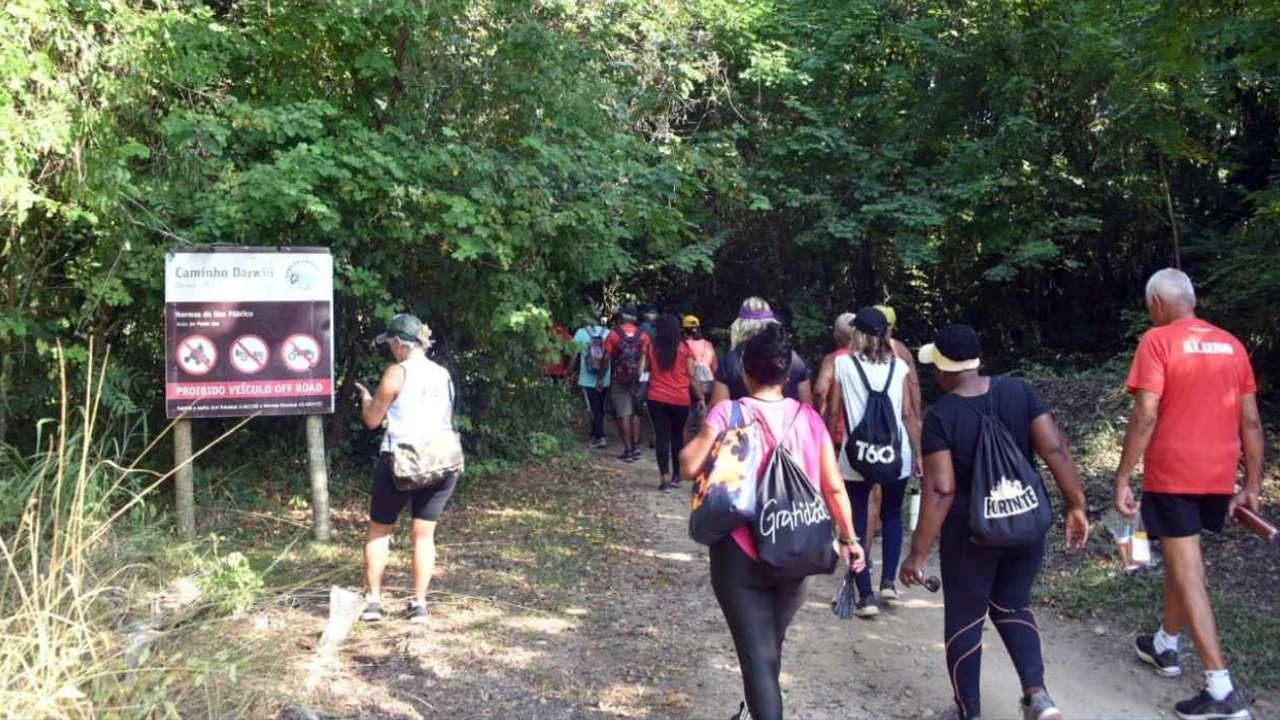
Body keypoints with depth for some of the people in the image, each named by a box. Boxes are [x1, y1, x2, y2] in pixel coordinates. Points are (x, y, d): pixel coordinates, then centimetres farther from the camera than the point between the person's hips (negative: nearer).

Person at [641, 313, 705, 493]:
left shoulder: (651, 347, 1)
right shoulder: (685, 349, -3)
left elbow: (643, 369, 8)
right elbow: (692, 375, -2)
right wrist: (701, 397, 5)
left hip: (657, 399, 0)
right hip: (681, 400, 0)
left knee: (662, 437, 1)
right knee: (677, 436, 16)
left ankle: (665, 477, -10)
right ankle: (676, 475, 23)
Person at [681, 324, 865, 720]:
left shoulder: (728, 413, -12)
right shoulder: (808, 417, -1)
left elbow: (690, 467, -13)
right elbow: (834, 487, 2)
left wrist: (702, 435, 6)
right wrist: (849, 539, 14)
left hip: (741, 554, -4)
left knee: (757, 654, 1)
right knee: (770, 646, 24)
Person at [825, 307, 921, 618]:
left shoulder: (843, 364, -1)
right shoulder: (899, 366, 2)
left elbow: (833, 412, 0)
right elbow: (908, 414, 1)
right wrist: (919, 454, 8)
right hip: (895, 454, 2)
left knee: (858, 523, 8)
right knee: (892, 516, 22)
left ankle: (866, 597, 4)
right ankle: (888, 582, 15)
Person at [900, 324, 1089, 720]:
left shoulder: (941, 415, -16)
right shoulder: (1019, 391, -5)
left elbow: (940, 490, -20)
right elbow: (1056, 450, -9)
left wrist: (918, 554, -15)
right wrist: (1076, 505, 2)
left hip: (971, 532, -4)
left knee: (964, 620, 13)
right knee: (1012, 606, 24)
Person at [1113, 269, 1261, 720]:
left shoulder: (1157, 340, -9)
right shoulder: (1231, 344, 9)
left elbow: (1145, 417, -16)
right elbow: (1251, 422, 9)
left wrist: (1121, 480, -11)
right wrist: (1253, 486, 14)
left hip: (1172, 477, -6)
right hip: (1218, 478, 6)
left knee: (1189, 575, -4)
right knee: (1181, 561, 23)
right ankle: (1165, 646, 38)